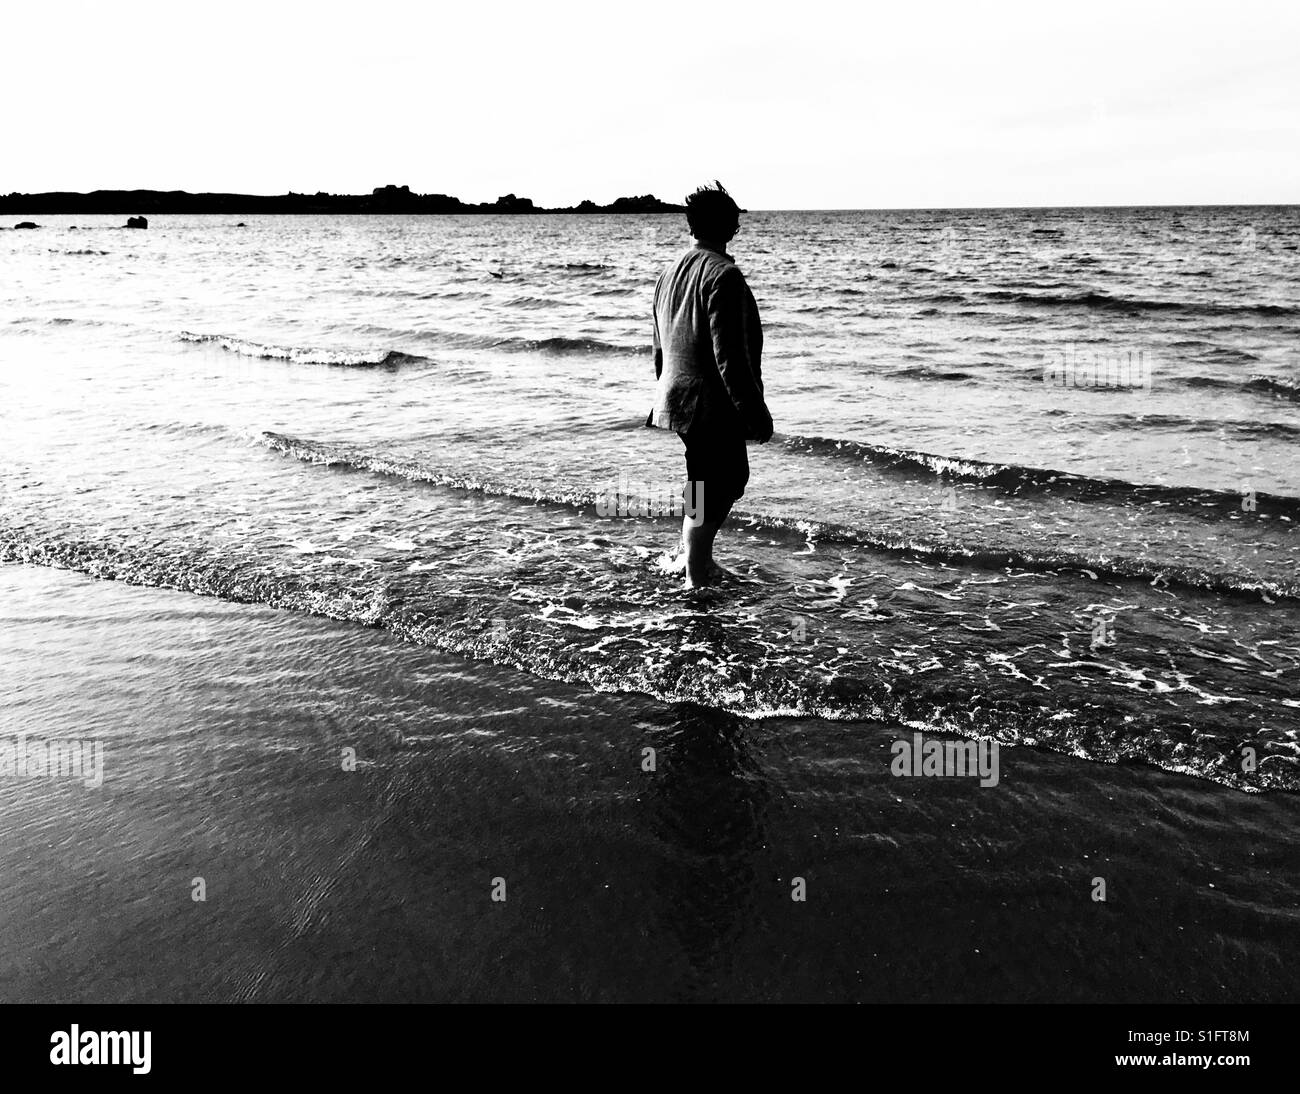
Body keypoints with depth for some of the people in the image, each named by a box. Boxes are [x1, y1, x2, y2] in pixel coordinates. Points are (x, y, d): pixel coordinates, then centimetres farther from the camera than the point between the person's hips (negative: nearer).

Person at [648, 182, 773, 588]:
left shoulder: (669, 273, 10)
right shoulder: (724, 275, -17)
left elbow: (660, 349, 18)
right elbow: (730, 358, -21)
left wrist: (665, 397, 27)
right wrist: (756, 413, -16)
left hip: (675, 400, 9)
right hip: (712, 406, -9)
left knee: (730, 479, 22)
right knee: (710, 497, 1)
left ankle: (691, 556, 29)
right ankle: (695, 581, 8)